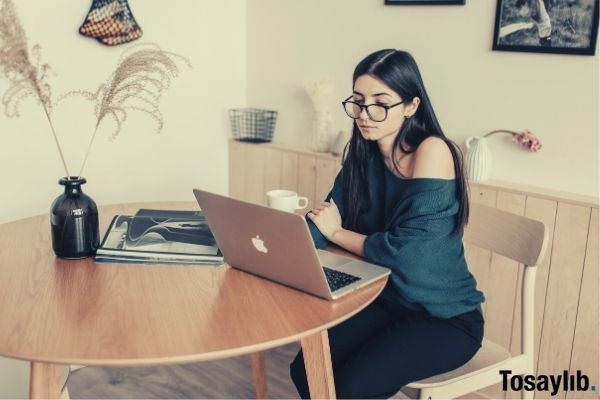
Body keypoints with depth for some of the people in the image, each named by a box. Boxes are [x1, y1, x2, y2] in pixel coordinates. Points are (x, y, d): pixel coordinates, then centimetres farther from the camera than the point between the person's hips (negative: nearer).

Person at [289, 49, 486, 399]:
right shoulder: (362, 154, 0)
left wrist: (336, 232, -12)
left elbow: (403, 251, -26)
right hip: (386, 301, 6)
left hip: (447, 317, -6)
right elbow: (323, 225, -5)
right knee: (307, 370, -8)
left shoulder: (432, 151, -21)